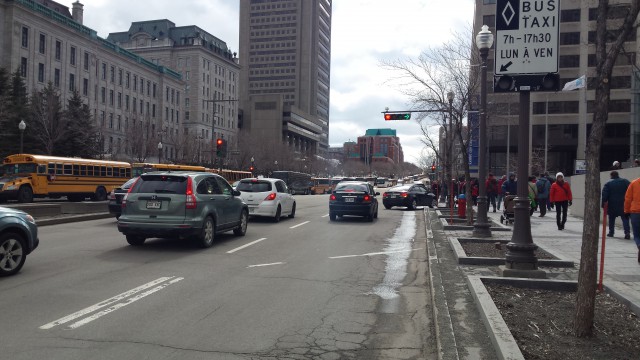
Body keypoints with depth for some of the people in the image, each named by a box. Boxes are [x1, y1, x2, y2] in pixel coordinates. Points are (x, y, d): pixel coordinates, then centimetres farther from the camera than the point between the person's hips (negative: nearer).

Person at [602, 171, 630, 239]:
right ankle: (627, 232, -11)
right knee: (625, 219, 3)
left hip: (612, 205, -1)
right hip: (624, 205, 1)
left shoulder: (608, 183, -3)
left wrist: (604, 204, -6)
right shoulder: (625, 181, 3)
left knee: (611, 219, 13)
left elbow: (604, 195, -9)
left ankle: (611, 232, 17)